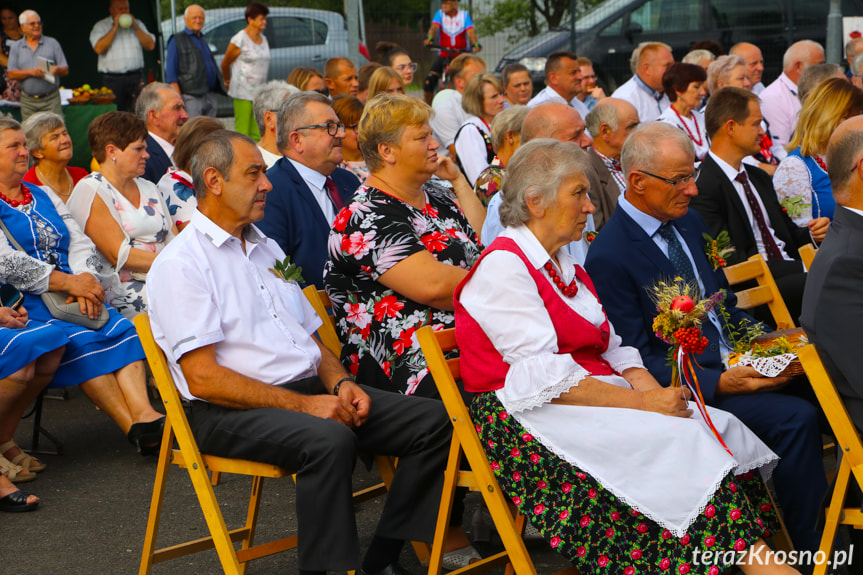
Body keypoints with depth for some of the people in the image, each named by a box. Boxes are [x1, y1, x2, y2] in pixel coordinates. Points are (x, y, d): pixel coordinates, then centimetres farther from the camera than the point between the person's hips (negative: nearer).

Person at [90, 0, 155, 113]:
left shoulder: (137, 24, 17)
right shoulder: (100, 26, 7)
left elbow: (150, 45, 7)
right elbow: (99, 48, -10)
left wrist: (135, 27, -2)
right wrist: (115, 27, -8)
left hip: (136, 78, 2)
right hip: (112, 79, -2)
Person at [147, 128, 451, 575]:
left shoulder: (268, 250, 22)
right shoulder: (180, 263, -6)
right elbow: (204, 377, -14)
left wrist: (339, 383, 1)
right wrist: (301, 404, -18)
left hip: (310, 392, 8)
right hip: (231, 412, -8)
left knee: (432, 419, -8)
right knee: (328, 440, -37)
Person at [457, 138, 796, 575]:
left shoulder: (566, 267, 20)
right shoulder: (501, 267, -10)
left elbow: (613, 351, 14)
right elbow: (546, 378, -18)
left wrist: (648, 386, -8)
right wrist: (641, 403, -20)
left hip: (596, 398, 8)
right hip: (529, 421, -8)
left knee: (719, 426, -15)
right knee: (676, 438, -27)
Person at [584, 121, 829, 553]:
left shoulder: (690, 222, 12)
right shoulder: (608, 258, -14)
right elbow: (635, 361, -15)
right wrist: (717, 383, -24)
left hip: (734, 365, 8)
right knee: (796, 419, -25)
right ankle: (815, 550, -12)